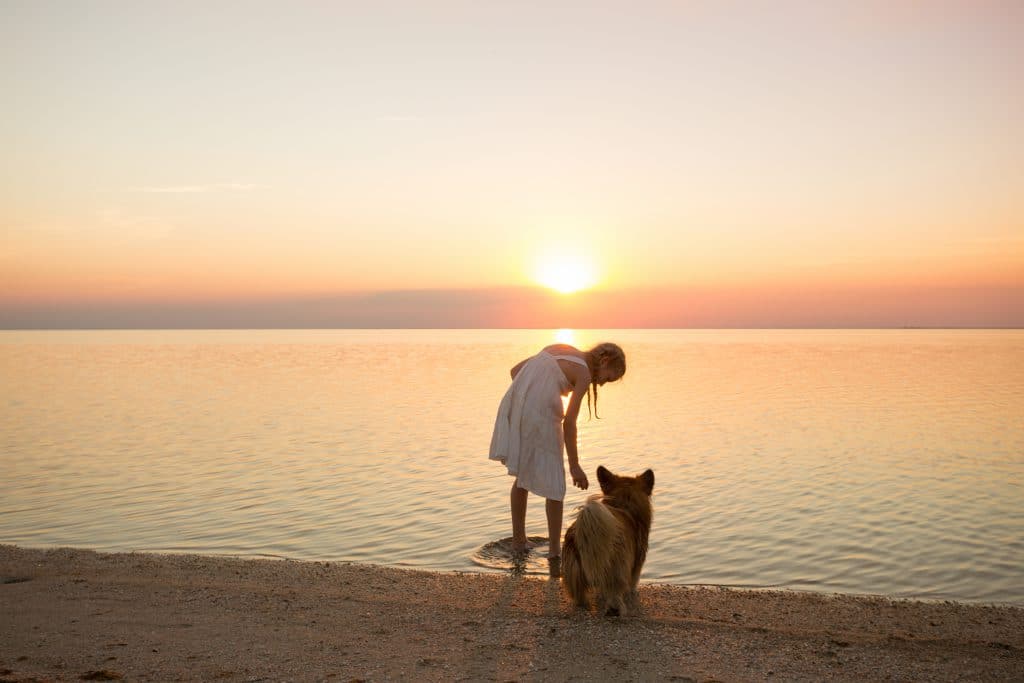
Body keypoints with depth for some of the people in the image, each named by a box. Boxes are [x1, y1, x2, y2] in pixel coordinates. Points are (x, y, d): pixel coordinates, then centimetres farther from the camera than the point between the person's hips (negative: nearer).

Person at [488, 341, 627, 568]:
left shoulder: (558, 349, 18)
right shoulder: (584, 374, -3)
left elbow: (515, 370, 16)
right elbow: (569, 423, -9)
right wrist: (574, 466, -4)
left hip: (513, 408, 7)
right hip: (540, 417, -7)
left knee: (522, 477, 22)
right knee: (554, 483, 8)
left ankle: (519, 540, 29)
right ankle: (554, 549, 12)